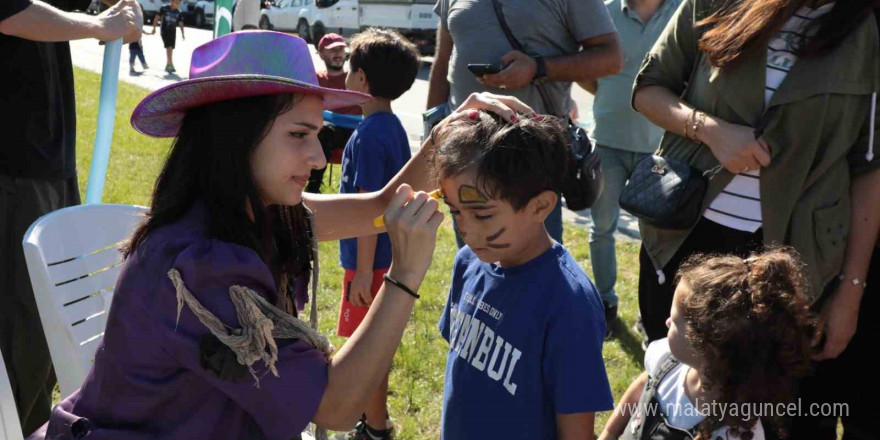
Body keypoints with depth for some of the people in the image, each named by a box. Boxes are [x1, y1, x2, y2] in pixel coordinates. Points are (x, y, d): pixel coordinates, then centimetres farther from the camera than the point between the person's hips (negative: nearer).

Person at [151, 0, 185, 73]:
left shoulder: (179, 12, 5)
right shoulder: (164, 8, -3)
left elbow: (181, 23, 3)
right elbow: (157, 18, 2)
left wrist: (182, 34, -8)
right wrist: (154, 28, -2)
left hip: (173, 32, 4)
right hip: (164, 31, -4)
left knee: (171, 49, 6)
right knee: (169, 47, -17)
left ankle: (168, 66, 18)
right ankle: (171, 65, -22)